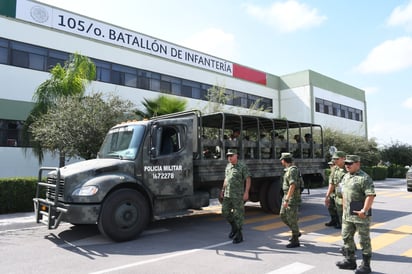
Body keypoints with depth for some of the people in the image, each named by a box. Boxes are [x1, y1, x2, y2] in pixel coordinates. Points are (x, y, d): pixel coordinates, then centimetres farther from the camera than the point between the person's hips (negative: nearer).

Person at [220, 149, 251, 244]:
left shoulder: (242, 166, -10)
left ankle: (239, 235, 11)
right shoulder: (228, 166, 10)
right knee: (225, 212, 8)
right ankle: (234, 227, 30)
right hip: (227, 194, 6)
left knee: (238, 214, 0)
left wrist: (246, 192, -18)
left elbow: (248, 179, -11)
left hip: (238, 195, -6)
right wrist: (222, 190, 16)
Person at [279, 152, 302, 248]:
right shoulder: (289, 170, 12)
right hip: (287, 196, 10)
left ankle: (295, 241, 9)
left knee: (292, 219, -2)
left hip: (292, 198, -10)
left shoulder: (293, 170, -20)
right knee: (283, 216, 15)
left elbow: (292, 186, -27)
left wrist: (286, 200, -28)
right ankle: (296, 232, 28)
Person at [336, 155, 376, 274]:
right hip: (347, 215, 9)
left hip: (360, 215, -8)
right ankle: (350, 260, 31)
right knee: (347, 237, 16)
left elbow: (371, 195, -23)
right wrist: (344, 209, 18)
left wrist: (364, 211, -25)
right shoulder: (345, 177, 12)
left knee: (364, 240, 5)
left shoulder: (364, 178, -15)